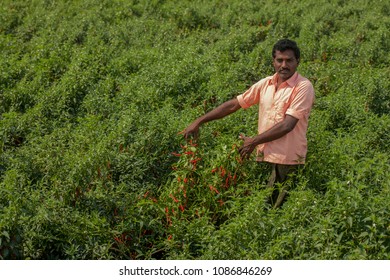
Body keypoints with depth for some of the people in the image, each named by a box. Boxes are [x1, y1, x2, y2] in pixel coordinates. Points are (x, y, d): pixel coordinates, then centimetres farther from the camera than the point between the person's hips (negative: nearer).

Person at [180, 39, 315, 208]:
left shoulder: (303, 87, -8)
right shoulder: (265, 84, 9)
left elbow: (287, 125, -16)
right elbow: (233, 105, 11)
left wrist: (254, 141, -10)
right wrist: (199, 121, 7)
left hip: (288, 161, -5)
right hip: (264, 157, 6)